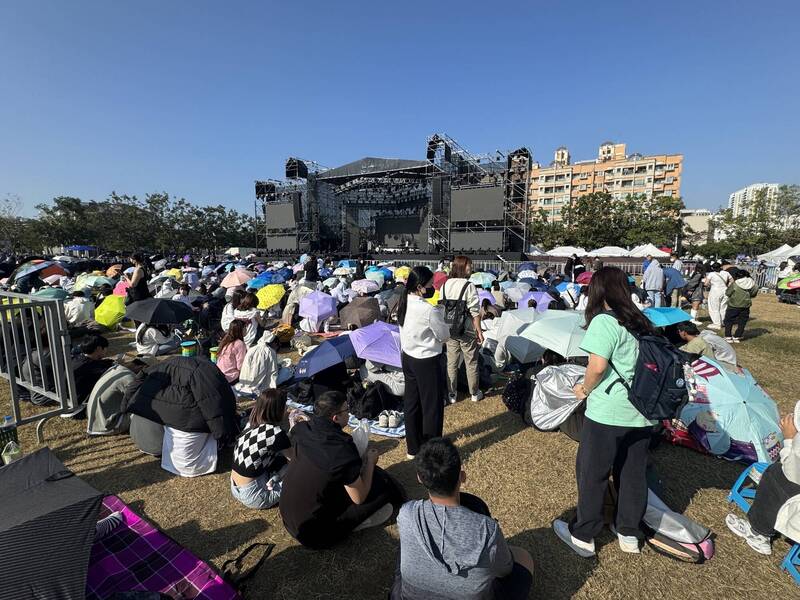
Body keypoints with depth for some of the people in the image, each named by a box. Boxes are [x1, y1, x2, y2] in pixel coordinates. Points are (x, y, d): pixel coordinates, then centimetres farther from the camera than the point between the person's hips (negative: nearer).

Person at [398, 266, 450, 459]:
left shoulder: (403, 305, -1)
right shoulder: (429, 310, -24)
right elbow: (445, 336, -13)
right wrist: (439, 312, 1)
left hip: (408, 358, 8)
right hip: (427, 362, -8)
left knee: (411, 403, 18)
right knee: (432, 406, 8)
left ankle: (413, 448, 34)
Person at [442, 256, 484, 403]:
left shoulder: (445, 285, 1)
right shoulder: (469, 286, -15)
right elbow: (475, 311, -15)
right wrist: (479, 331, -7)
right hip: (467, 331, -4)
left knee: (451, 362, 14)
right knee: (471, 362, 12)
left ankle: (451, 394, 24)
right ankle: (474, 393, 27)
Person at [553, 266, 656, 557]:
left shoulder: (604, 321, -15)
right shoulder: (641, 322, 7)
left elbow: (597, 367, -22)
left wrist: (584, 389, -4)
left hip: (607, 413, -7)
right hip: (642, 414, 7)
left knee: (592, 474, 8)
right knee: (633, 473, 19)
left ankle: (582, 536, 22)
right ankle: (629, 533, 36)